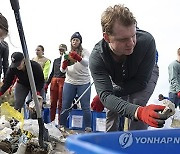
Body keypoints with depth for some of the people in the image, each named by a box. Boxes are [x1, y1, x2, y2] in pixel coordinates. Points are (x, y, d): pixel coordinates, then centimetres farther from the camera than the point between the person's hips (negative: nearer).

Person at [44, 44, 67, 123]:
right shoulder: (56, 60, 20)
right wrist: (47, 83, 18)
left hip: (63, 81, -5)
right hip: (54, 81, 5)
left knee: (60, 104, -4)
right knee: (52, 103, 6)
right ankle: (51, 121, 12)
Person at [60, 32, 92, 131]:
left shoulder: (84, 52, 0)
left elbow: (86, 63, -20)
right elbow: (62, 70, 5)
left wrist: (78, 58, -39)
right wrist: (64, 65, -18)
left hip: (84, 83, -2)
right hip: (69, 82, 3)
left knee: (85, 106, -2)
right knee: (65, 106, 4)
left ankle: (88, 128, 6)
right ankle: (61, 126, 16)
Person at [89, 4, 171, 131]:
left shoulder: (147, 41, -41)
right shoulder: (96, 57, -37)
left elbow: (141, 83, -32)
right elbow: (105, 94, -46)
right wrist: (139, 112, -64)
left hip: (146, 76, -2)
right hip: (120, 82, 2)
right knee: (112, 111, 2)